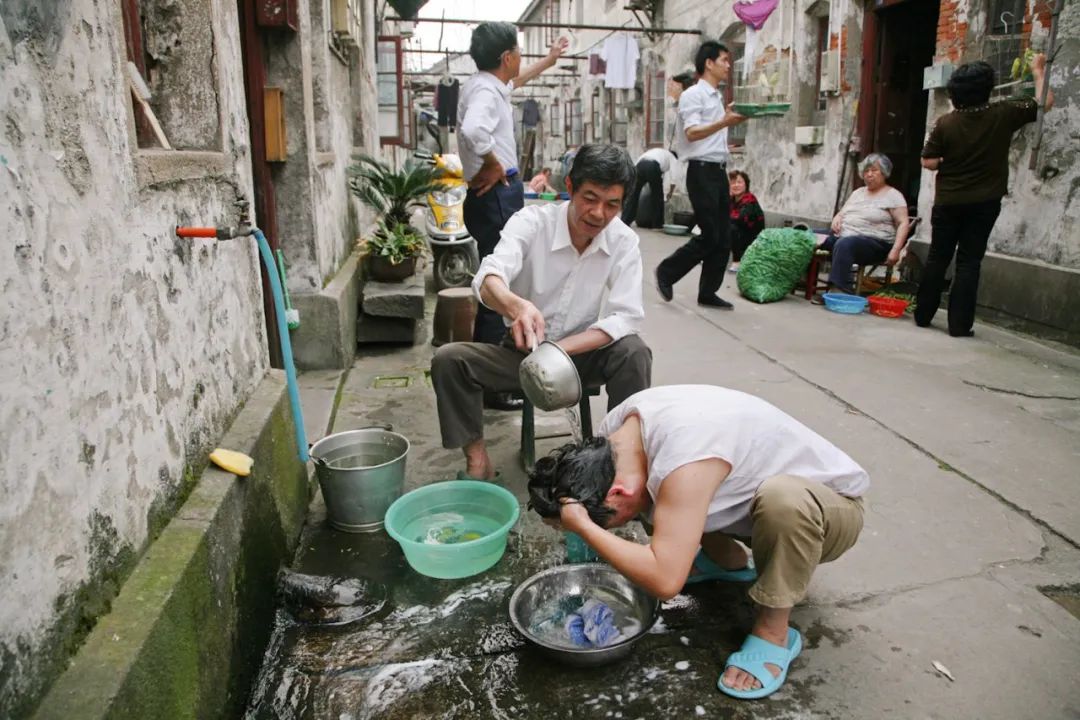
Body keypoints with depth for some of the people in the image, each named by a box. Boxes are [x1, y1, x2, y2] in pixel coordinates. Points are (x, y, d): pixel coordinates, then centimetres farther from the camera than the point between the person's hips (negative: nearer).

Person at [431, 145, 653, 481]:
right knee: (448, 359, -22)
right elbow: (488, 280, -34)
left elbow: (625, 317, -19)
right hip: (523, 350, 0)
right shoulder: (532, 222, -17)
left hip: (585, 353, 0)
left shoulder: (625, 242, -11)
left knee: (634, 352, -29)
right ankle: (478, 462, -8)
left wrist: (560, 349, -32)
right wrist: (516, 305, -59)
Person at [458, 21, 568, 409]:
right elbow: (473, 131, -38)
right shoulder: (486, 91, -15)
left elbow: (512, 83, 41)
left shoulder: (484, 84, 17)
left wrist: (547, 61, 48)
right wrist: (493, 166, -22)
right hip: (496, 198, -11)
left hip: (497, 197, 11)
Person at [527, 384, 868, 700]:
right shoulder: (618, 425, -14)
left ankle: (774, 633, -14)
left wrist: (583, 527, -37)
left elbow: (665, 580, -41)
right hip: (753, 486, 7)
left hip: (833, 503, -7)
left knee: (782, 498, -39)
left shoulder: (685, 456, -39)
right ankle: (727, 559, 18)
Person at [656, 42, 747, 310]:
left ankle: (708, 292, 9)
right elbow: (692, 133, -19)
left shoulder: (717, 97, 20)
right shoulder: (693, 95, -5)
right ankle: (667, 271, 7)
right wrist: (725, 122, -27)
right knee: (710, 235, -10)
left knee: (723, 237, 4)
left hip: (719, 170, 8)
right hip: (702, 171, -8)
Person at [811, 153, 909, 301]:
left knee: (844, 244, -39)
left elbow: (903, 224, -5)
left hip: (874, 242, -6)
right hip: (842, 235, 7)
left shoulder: (893, 195, 2)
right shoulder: (858, 192, 21)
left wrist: (896, 250, -18)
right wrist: (836, 219, -2)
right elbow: (841, 213, 24)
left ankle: (840, 291, -46)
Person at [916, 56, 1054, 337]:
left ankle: (923, 315, 16)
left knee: (937, 258, 11)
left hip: (947, 203, 0)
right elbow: (1044, 102, 6)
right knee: (969, 263, 2)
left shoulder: (945, 123, -9)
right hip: (984, 203, 0)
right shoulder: (1003, 114, -7)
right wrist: (1038, 71, 20)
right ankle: (959, 324, 3)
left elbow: (928, 162, -7)